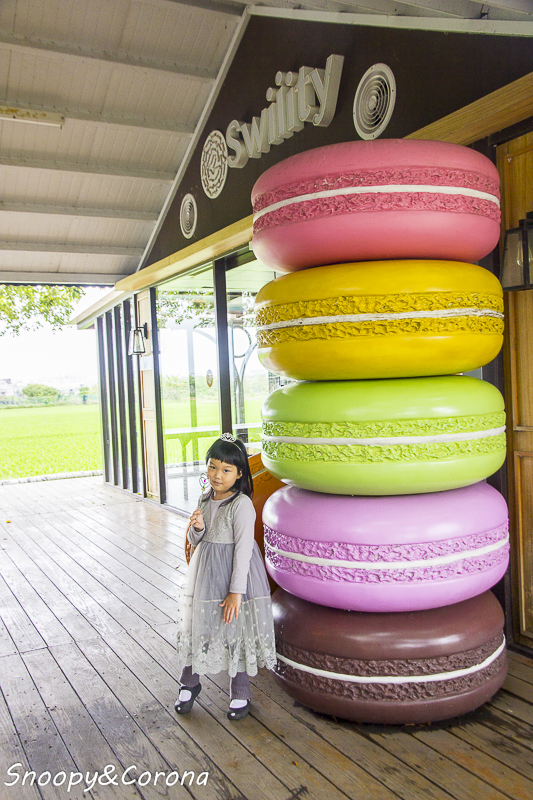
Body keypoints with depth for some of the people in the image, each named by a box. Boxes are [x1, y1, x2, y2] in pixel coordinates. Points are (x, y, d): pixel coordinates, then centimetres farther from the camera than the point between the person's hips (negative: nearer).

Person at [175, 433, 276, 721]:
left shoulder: (242, 505, -19)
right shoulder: (205, 499, 2)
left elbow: (243, 550, -20)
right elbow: (195, 541, 10)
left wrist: (236, 591, -21)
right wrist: (197, 528, -14)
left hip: (233, 575, -6)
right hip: (204, 574, 6)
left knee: (234, 632, 5)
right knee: (194, 627, 15)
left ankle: (240, 693, 26)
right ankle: (189, 684, 37)